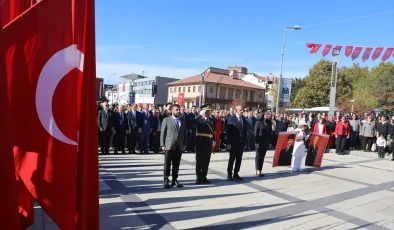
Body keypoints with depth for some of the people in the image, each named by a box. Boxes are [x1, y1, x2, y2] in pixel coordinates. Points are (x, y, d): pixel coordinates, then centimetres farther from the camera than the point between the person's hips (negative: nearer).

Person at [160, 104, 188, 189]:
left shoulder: (183, 121, 14)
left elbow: (185, 134, 14)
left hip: (179, 147, 3)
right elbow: (162, 133, -1)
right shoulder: (166, 120, 2)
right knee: (167, 164, 1)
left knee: (176, 165, 8)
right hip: (169, 146, -3)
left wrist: (184, 144, 6)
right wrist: (162, 145, -6)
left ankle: (174, 180, 18)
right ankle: (166, 180, 10)